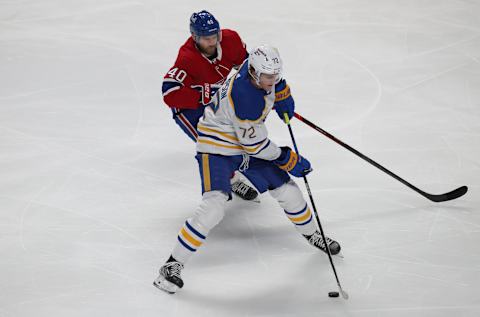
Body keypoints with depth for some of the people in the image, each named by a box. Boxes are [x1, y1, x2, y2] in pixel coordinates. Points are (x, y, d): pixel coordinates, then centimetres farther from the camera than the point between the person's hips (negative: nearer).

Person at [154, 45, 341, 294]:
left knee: (286, 189, 11)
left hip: (246, 143, 9)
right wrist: (289, 160, -14)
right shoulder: (245, 98, -34)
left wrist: (282, 95, 19)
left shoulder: (258, 69, -11)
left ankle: (312, 235, 38)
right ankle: (173, 264, -17)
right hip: (217, 147, -8)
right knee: (213, 206, -25)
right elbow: (255, 144, -25)